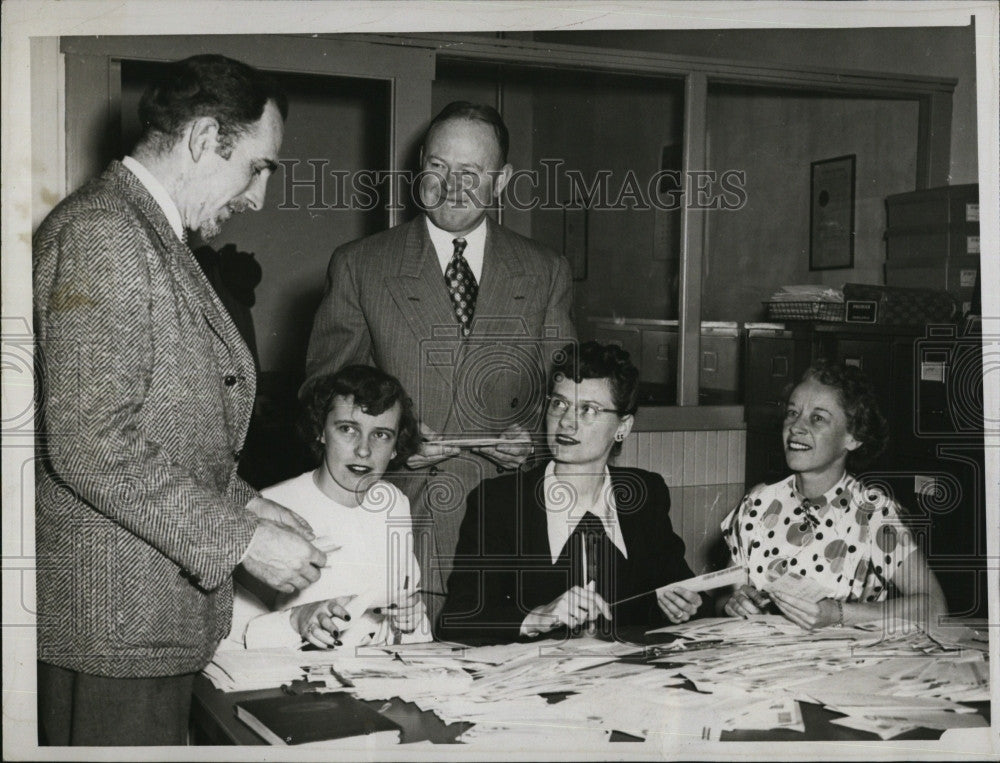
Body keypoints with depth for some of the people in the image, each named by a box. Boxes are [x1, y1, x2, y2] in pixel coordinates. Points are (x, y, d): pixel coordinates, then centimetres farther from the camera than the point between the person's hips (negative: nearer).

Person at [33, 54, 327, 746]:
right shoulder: (100, 232, -17)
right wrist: (239, 539, -19)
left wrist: (243, 503, 10)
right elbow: (89, 446, -24)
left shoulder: (156, 238, 16)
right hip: (112, 620, -10)